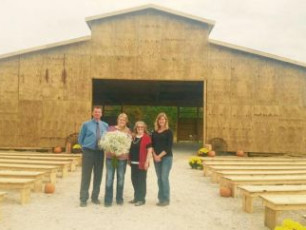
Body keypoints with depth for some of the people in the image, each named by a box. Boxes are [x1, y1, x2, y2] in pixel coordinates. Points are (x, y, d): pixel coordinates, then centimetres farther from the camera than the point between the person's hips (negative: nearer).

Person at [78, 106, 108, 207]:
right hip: (88, 152, -3)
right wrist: (86, 147, 2)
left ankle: (95, 197, 23)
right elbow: (80, 139, 7)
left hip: (100, 152, 3)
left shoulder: (105, 125, 8)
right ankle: (83, 199, 8)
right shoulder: (86, 124, 1)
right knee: (86, 176, -1)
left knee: (98, 176, 9)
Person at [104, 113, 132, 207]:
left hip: (122, 157, 1)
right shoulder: (111, 128, 5)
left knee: (121, 178, 9)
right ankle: (108, 200, 6)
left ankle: (119, 199, 22)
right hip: (110, 156, -1)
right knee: (109, 178, -2)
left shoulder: (128, 131, 8)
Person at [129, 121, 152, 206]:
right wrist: (129, 160, 15)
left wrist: (147, 162, -15)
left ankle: (141, 199, 9)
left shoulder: (146, 137, -7)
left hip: (141, 163, -7)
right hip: (133, 162, 7)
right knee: (134, 180, 13)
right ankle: (136, 197, 26)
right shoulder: (133, 137, 13)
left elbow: (149, 150, -11)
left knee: (141, 181, 0)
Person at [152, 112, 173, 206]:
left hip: (166, 157, -4)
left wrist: (160, 155, -14)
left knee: (164, 178, -8)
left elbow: (169, 146, -9)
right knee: (159, 178, 7)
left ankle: (166, 199, 1)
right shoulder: (154, 132, 11)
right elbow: (152, 145, 8)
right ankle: (161, 198, 16)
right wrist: (155, 155, -8)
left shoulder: (169, 132, -2)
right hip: (156, 158, 5)